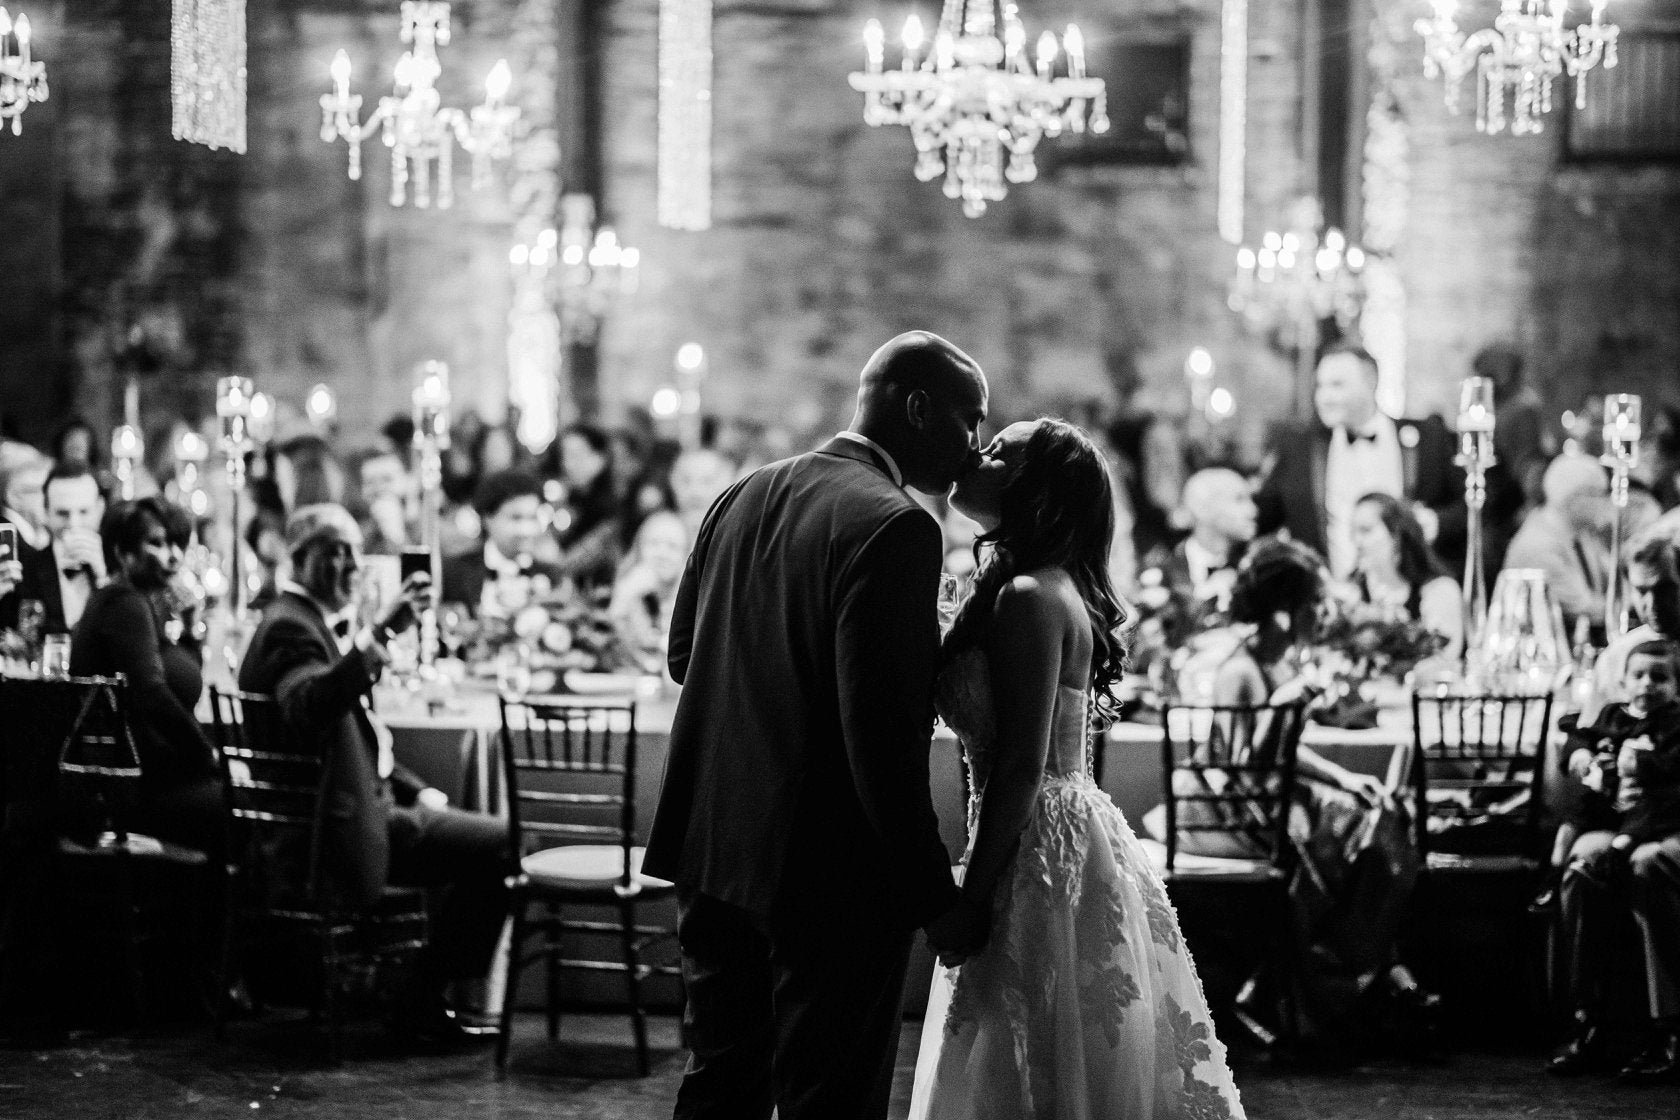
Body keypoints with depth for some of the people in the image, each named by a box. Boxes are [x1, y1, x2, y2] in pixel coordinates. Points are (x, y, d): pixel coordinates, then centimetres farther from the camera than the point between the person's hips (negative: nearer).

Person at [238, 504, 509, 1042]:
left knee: (478, 833, 20)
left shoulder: (317, 622, 18)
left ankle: (429, 996, 18)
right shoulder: (290, 626, -15)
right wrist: (382, 635, -44)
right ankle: (422, 1002, -5)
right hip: (344, 832, -11)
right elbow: (309, 708, -37)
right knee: (498, 844, -15)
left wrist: (417, 791, 14)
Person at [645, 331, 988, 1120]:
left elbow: (681, 652, 16)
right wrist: (936, 897, -16)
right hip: (832, 872, -8)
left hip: (712, 848, 8)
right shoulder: (893, 527, -17)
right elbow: (882, 733, -21)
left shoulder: (743, 495, 7)